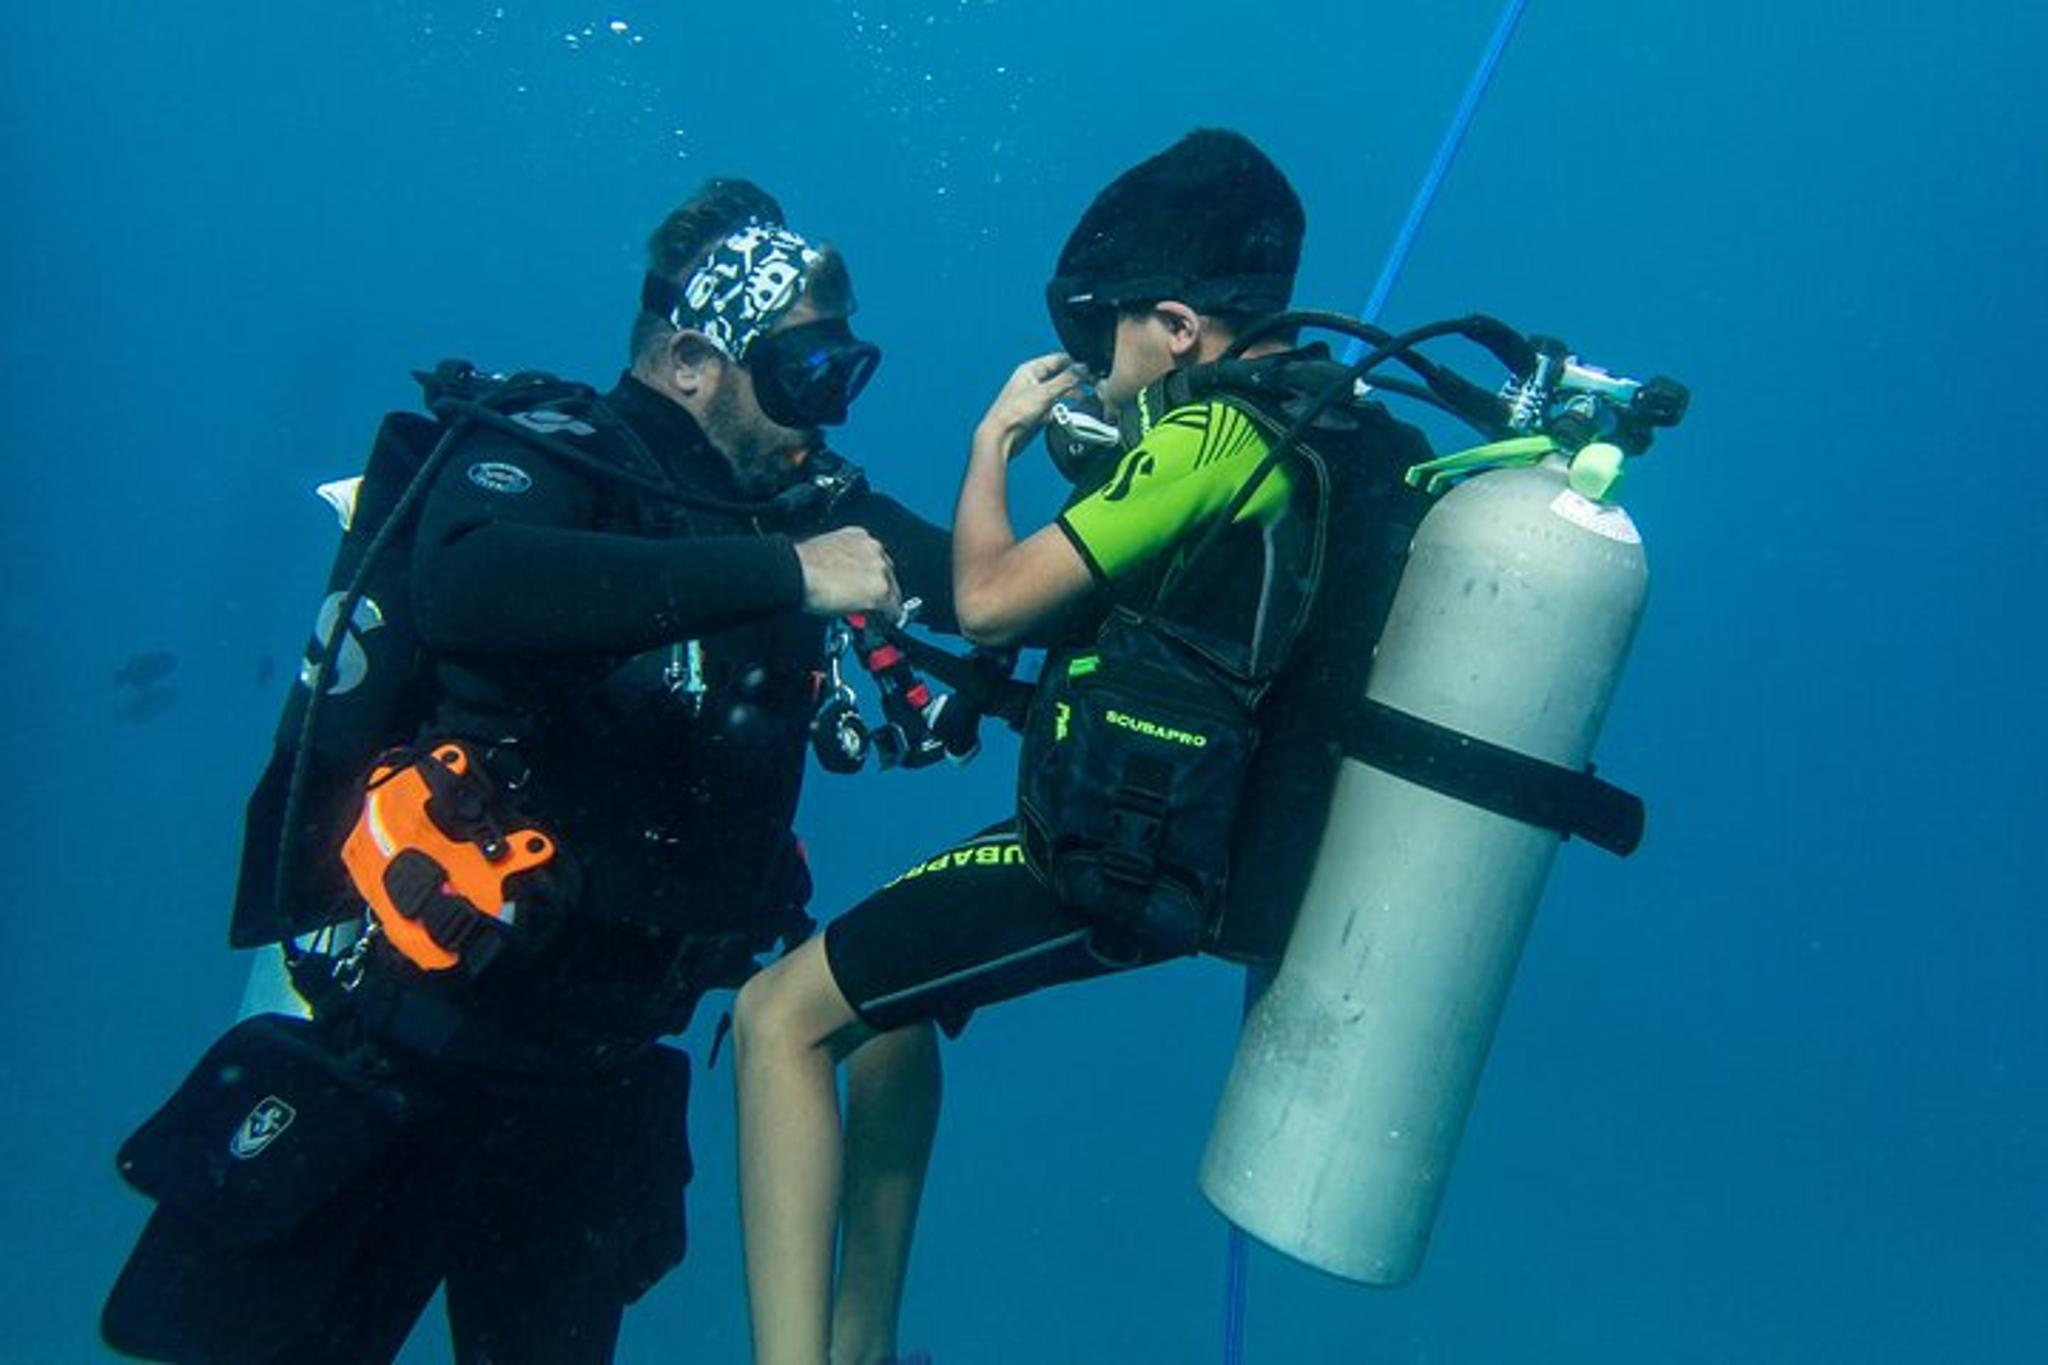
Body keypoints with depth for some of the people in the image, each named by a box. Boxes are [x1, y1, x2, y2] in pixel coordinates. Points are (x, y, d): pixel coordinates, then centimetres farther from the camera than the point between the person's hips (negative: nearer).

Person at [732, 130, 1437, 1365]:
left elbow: (988, 599, -16)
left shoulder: (1216, 436, -20)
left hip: (1117, 865, -10)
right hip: (1204, 838, 10)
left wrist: (996, 437, -1)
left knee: (783, 1015, -6)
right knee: (887, 987, 25)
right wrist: (1111, 452, 13)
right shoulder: (1338, 426, 7)